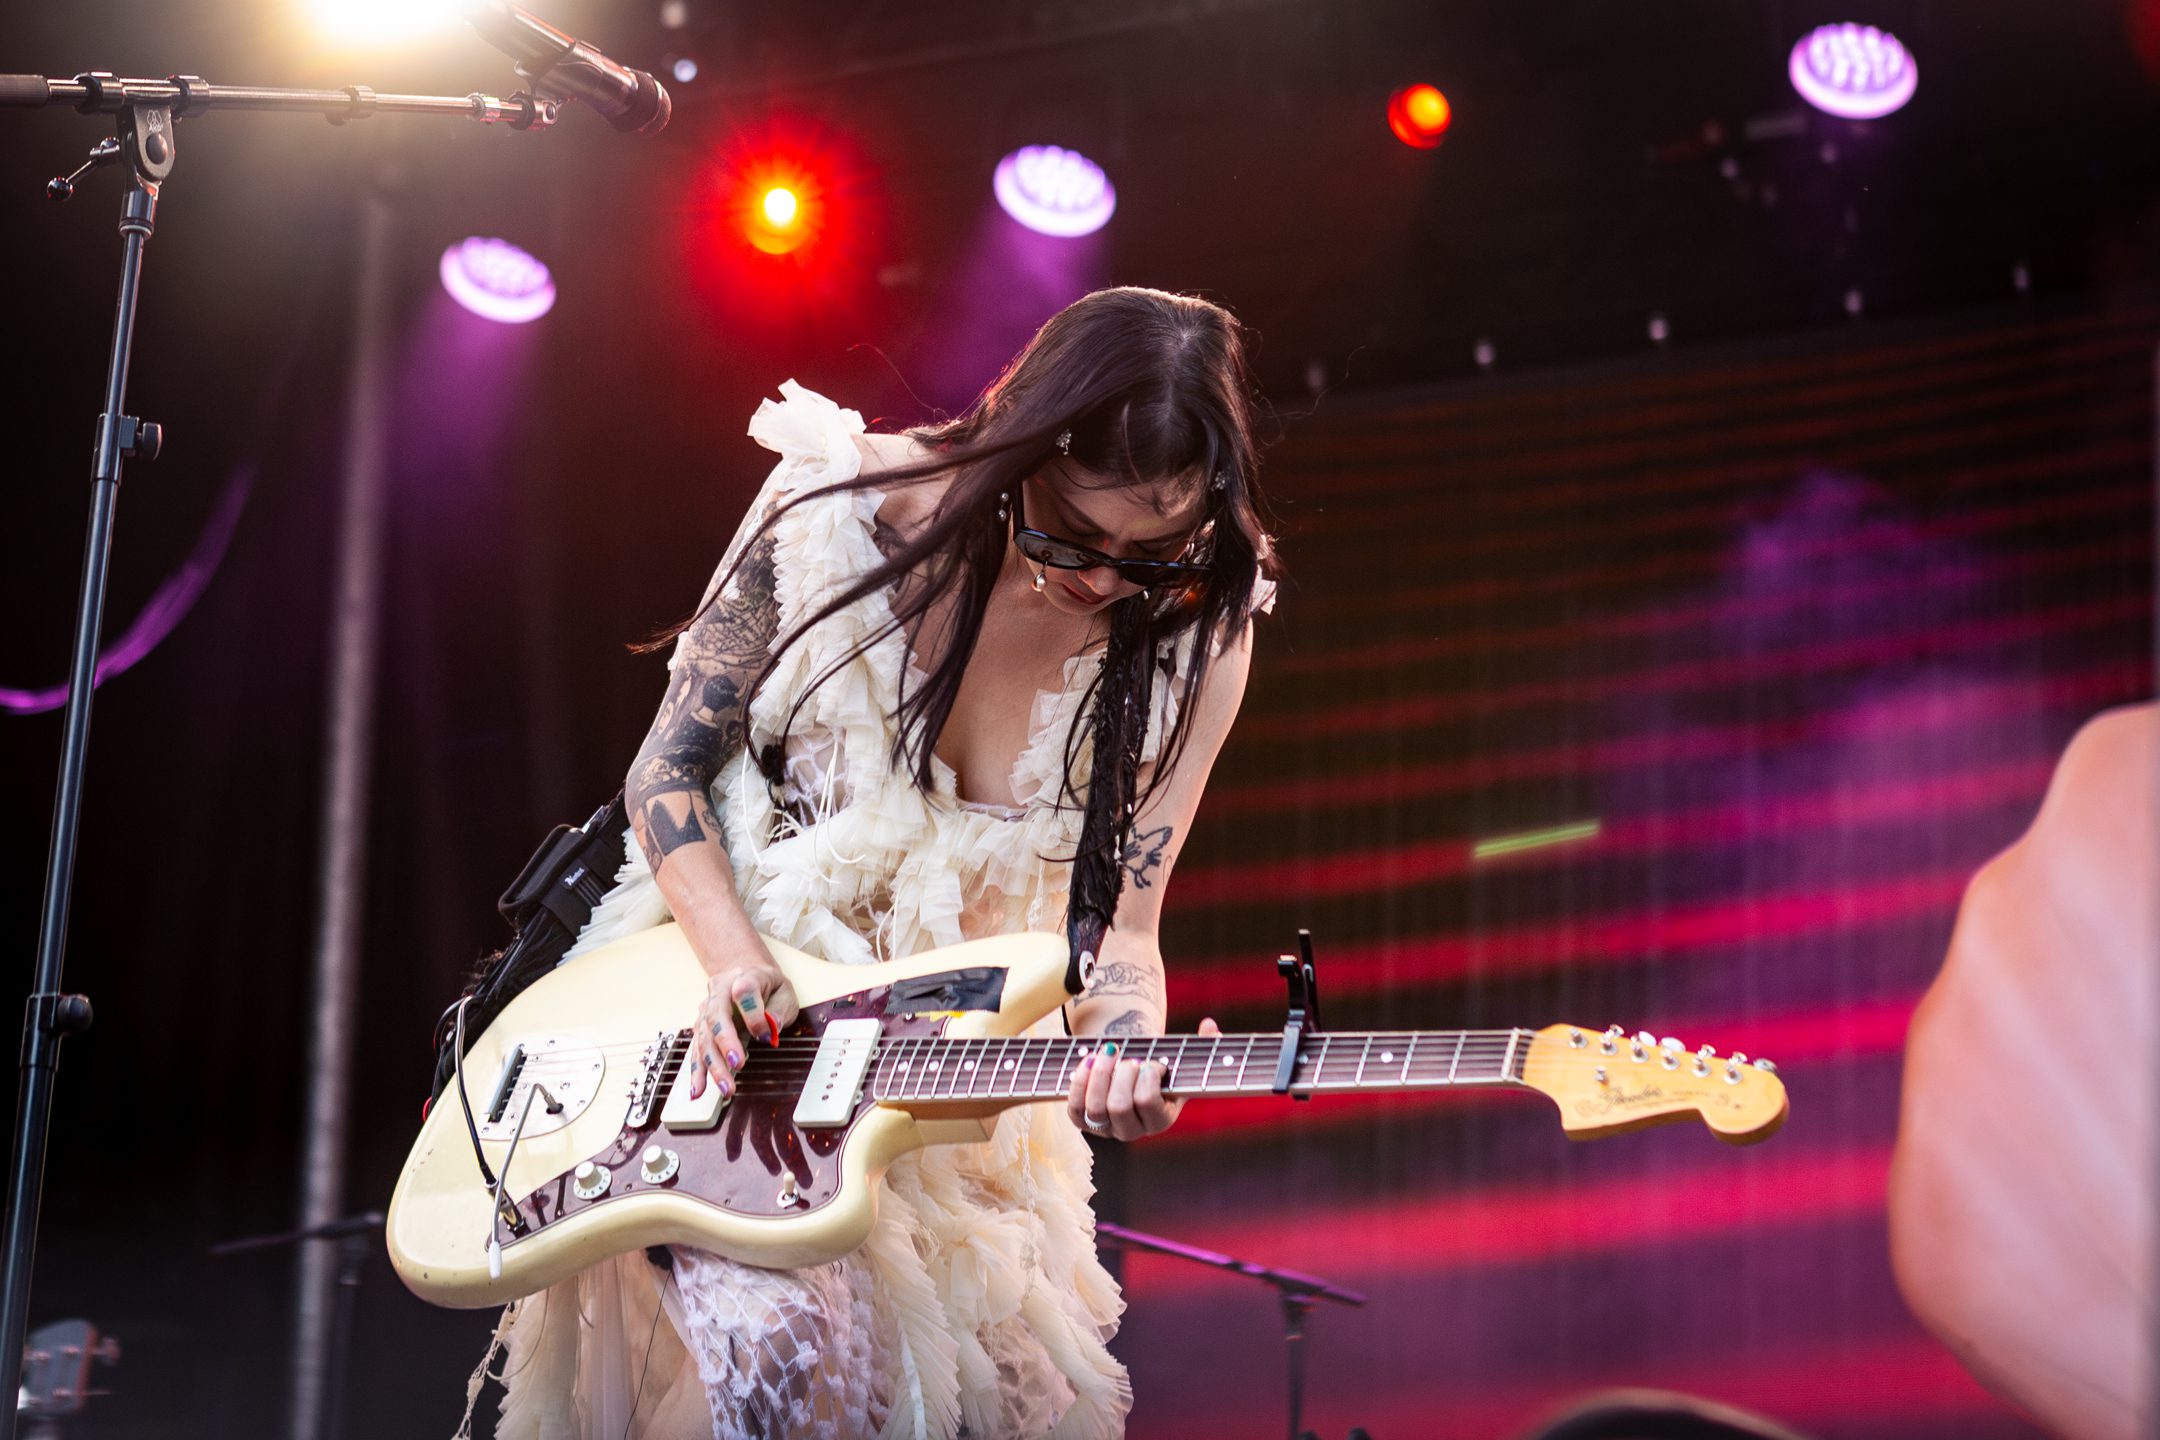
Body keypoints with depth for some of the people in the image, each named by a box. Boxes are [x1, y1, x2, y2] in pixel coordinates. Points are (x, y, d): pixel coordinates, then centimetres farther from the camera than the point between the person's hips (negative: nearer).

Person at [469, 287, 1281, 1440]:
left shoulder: (1197, 634, -9)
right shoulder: (839, 506, -15)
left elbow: (1117, 921, -6)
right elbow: (669, 769, -7)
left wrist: (1125, 1049, -29)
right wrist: (734, 963, -23)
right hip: (728, 1027, -3)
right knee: (786, 1341, -28)